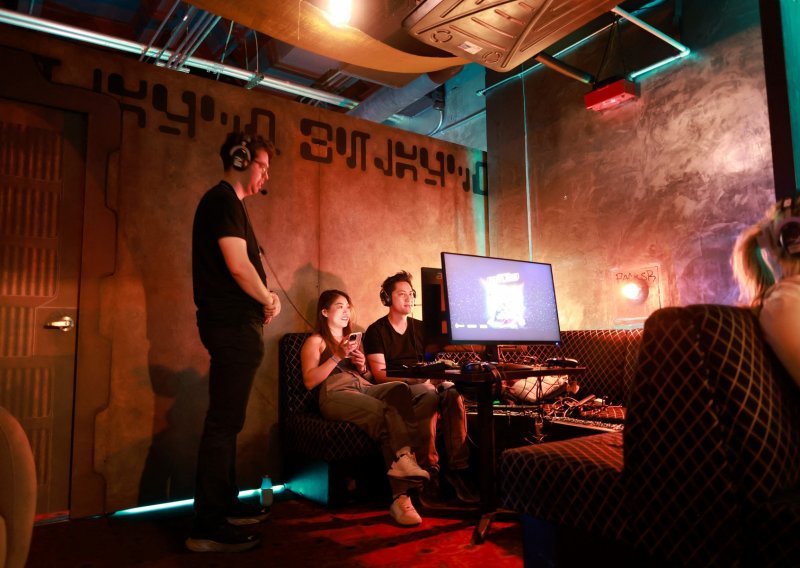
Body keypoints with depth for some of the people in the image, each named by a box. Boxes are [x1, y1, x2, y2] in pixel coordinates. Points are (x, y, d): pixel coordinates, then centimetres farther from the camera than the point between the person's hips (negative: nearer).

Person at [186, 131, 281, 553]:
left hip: (232, 324, 11)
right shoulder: (224, 200, -11)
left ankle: (226, 505, 27)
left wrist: (262, 300, 8)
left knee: (226, 419, 15)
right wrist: (268, 300, -4)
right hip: (234, 326, -11)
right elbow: (238, 266, -20)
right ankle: (207, 528, 1)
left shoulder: (224, 201, 21)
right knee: (224, 422, -7)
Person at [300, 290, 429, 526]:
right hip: (335, 394, -5)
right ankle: (401, 483, -41)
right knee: (386, 413, -35)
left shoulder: (352, 339, 33)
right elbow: (309, 381, -1)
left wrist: (362, 367, 9)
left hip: (365, 389, 5)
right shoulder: (315, 342, 15)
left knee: (400, 388, -31)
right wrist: (337, 356, -6)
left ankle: (404, 457, -45)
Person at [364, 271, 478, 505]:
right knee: (428, 395, -36)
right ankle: (429, 470, -32)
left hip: (425, 385, 4)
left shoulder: (421, 328, 19)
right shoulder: (376, 331, 3)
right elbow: (379, 374, -7)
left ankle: (458, 467, -27)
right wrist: (418, 379, -20)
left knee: (453, 393, -29)